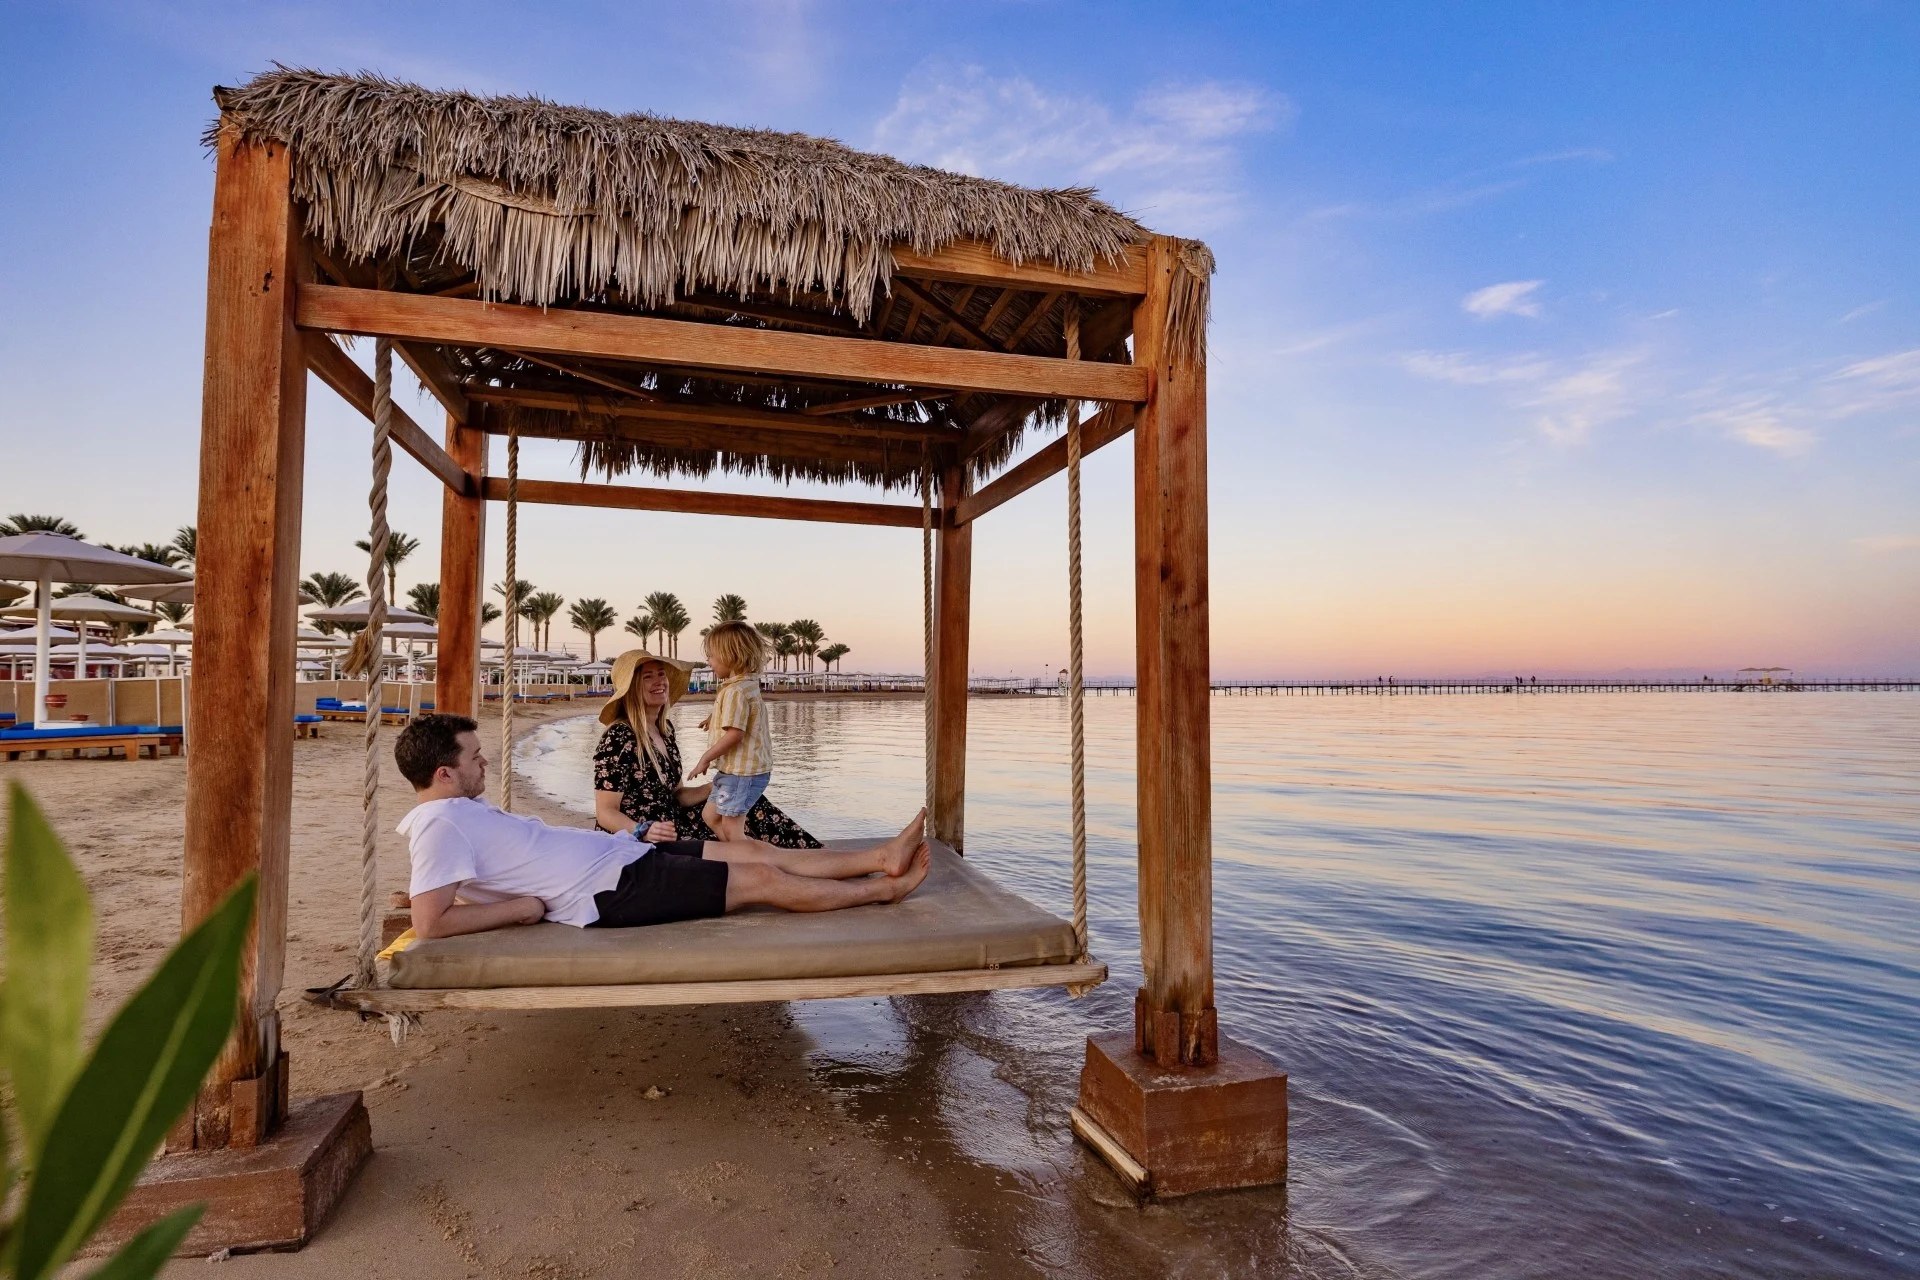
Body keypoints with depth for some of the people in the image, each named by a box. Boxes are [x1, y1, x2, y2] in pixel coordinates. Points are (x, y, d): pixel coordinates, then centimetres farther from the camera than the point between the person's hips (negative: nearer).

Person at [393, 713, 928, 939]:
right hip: (613, 888, -10)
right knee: (764, 880, -5)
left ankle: (880, 856, 13)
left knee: (754, 851, 7)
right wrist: (524, 908, -19)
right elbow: (430, 922, -25)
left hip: (623, 852, 10)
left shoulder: (460, 809, 13)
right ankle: (885, 888, 9)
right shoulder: (442, 823, -16)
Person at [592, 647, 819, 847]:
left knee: (746, 804, 2)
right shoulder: (619, 737, -17)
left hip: (671, 828, 9)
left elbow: (674, 795, 11)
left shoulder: (664, 729, 9)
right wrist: (644, 831, -34)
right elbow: (606, 812, -17)